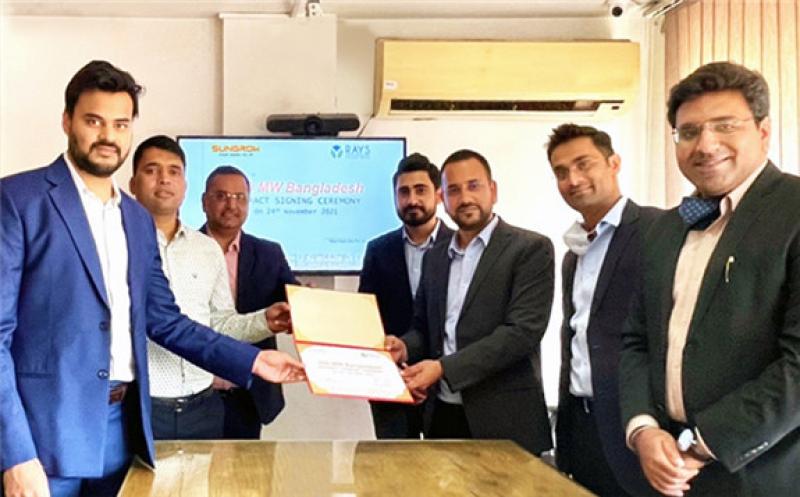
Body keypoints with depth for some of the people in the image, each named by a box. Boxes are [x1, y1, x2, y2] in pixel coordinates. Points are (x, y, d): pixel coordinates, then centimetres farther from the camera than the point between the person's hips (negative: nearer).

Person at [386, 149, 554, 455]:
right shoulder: (434, 258, 14)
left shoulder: (531, 249, -6)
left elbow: (523, 331, -16)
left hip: (505, 421, -5)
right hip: (442, 417, 5)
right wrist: (405, 347, -4)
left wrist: (444, 367, -20)